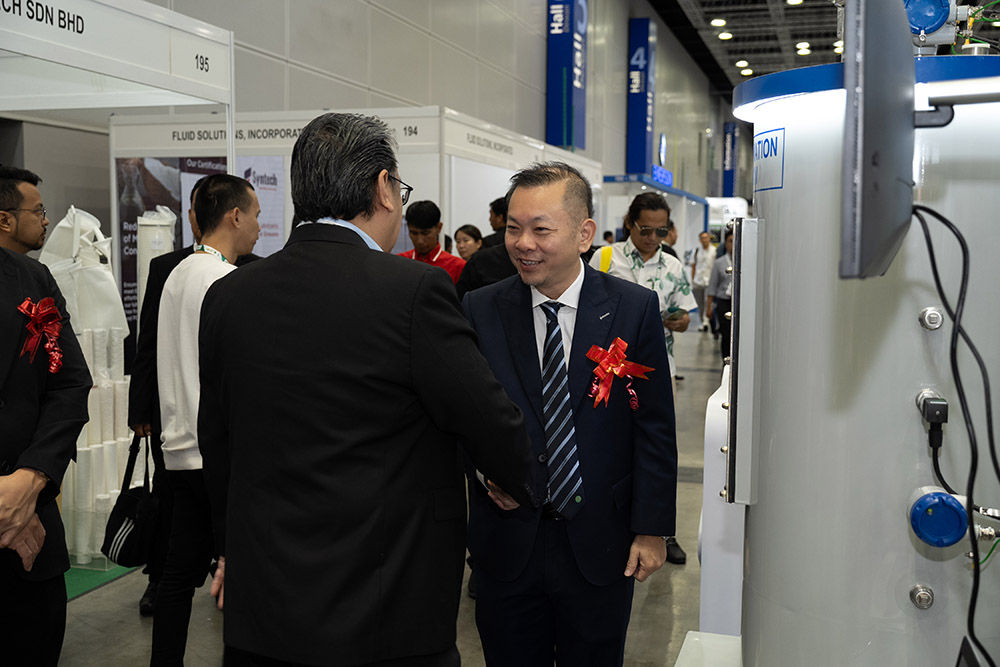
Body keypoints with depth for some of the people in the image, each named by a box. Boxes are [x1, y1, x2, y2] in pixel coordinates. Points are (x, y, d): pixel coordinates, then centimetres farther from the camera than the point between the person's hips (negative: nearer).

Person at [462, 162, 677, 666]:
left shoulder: (634, 309, -5)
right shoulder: (479, 311, -3)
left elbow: (654, 427, -3)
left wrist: (652, 530, -4)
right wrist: (486, 469, -14)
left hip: (600, 548, 0)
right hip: (506, 544, 1)